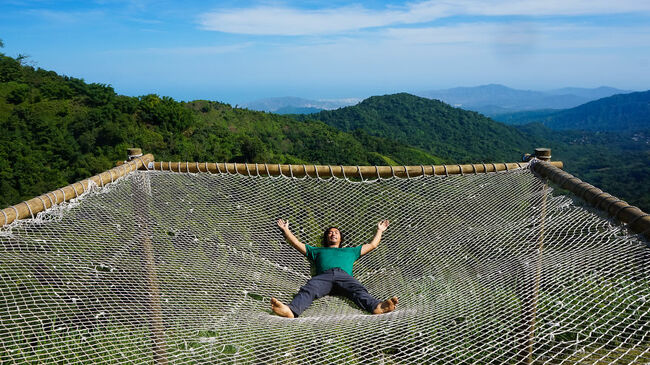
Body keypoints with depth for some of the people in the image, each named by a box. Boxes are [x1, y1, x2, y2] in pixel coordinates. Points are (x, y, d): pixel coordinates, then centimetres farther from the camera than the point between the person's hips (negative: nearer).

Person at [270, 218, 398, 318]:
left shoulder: (350, 251, 46)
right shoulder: (318, 251, 44)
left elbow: (372, 245, 50)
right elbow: (297, 244, 45)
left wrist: (379, 230, 58)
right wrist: (286, 229, 50)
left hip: (344, 276, 1)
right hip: (323, 276, 0)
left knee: (358, 290, -36)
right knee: (308, 289, -36)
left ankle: (376, 307, -66)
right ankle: (291, 310, -65)